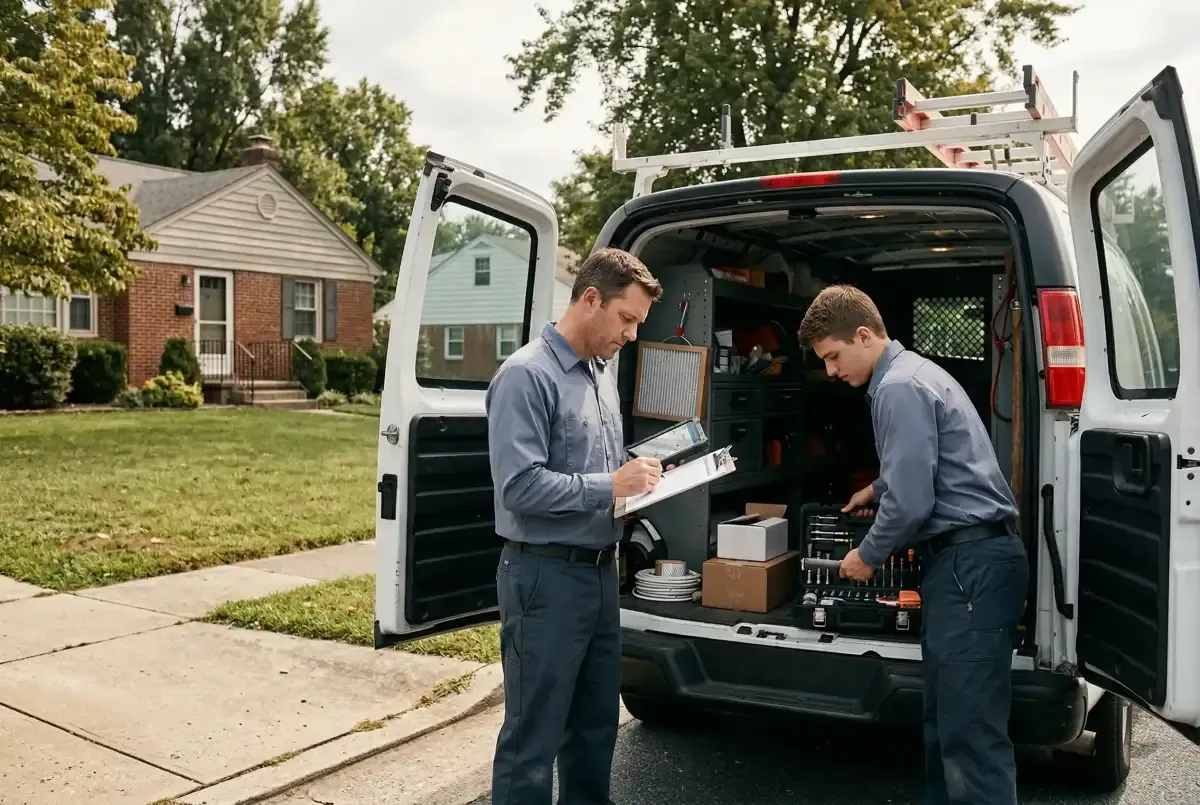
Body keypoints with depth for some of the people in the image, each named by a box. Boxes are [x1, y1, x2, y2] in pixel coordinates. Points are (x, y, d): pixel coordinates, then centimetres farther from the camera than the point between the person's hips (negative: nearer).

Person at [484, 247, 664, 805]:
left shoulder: (603, 372, 12)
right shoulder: (527, 375, -16)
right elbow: (520, 486, -23)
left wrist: (636, 479, 3)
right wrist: (609, 486, -20)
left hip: (601, 568, 9)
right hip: (546, 575, -9)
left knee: (598, 722, 20)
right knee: (534, 736, 2)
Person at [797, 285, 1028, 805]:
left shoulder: (900, 387, -14)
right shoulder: (910, 372, 18)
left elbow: (911, 503, -19)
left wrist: (869, 556, -4)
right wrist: (878, 489, 44)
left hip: (971, 564, -11)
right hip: (966, 559, 11)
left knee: (972, 729, -9)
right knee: (945, 719, 14)